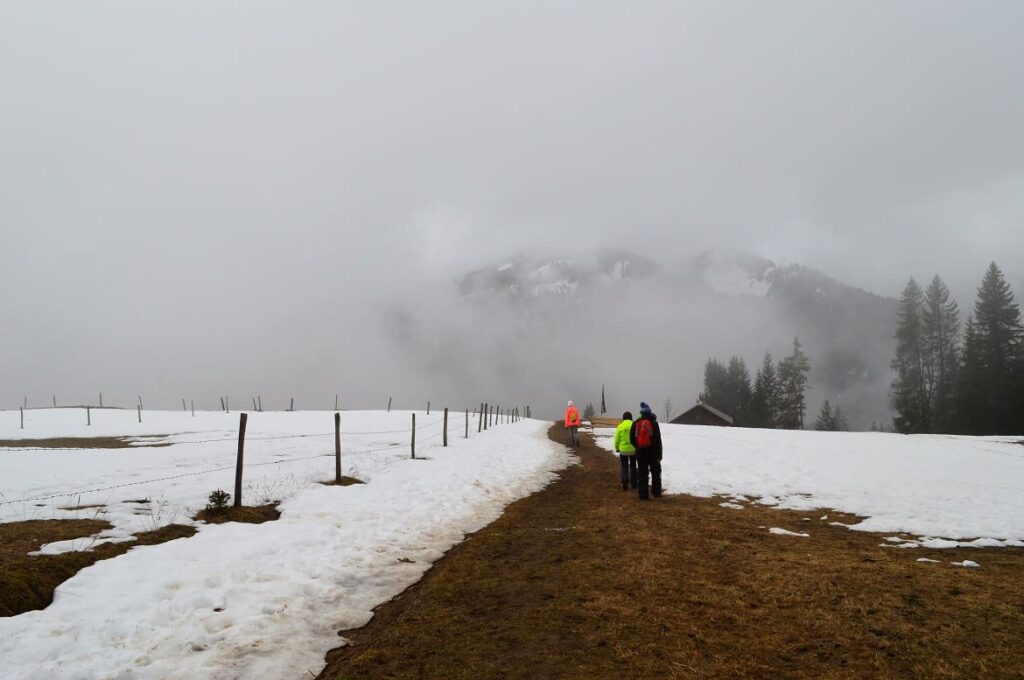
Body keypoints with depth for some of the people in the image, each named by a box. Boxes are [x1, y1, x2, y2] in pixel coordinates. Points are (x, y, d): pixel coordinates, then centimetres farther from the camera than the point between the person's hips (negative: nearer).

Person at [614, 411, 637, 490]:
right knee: (633, 466, 17)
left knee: (624, 467, 9)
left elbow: (617, 439, -2)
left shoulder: (620, 426, -6)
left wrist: (617, 448, 12)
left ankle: (625, 482, -8)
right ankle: (634, 483, 23)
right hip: (633, 449, 1)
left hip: (623, 449, -1)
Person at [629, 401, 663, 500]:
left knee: (642, 474, 6)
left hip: (641, 453, 2)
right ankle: (656, 492, 13)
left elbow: (632, 440, 5)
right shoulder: (653, 423, -8)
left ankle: (643, 495, 4)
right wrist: (659, 455, -5)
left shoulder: (635, 423, 1)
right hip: (653, 453, -2)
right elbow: (658, 440, -9)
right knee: (656, 473, 14)